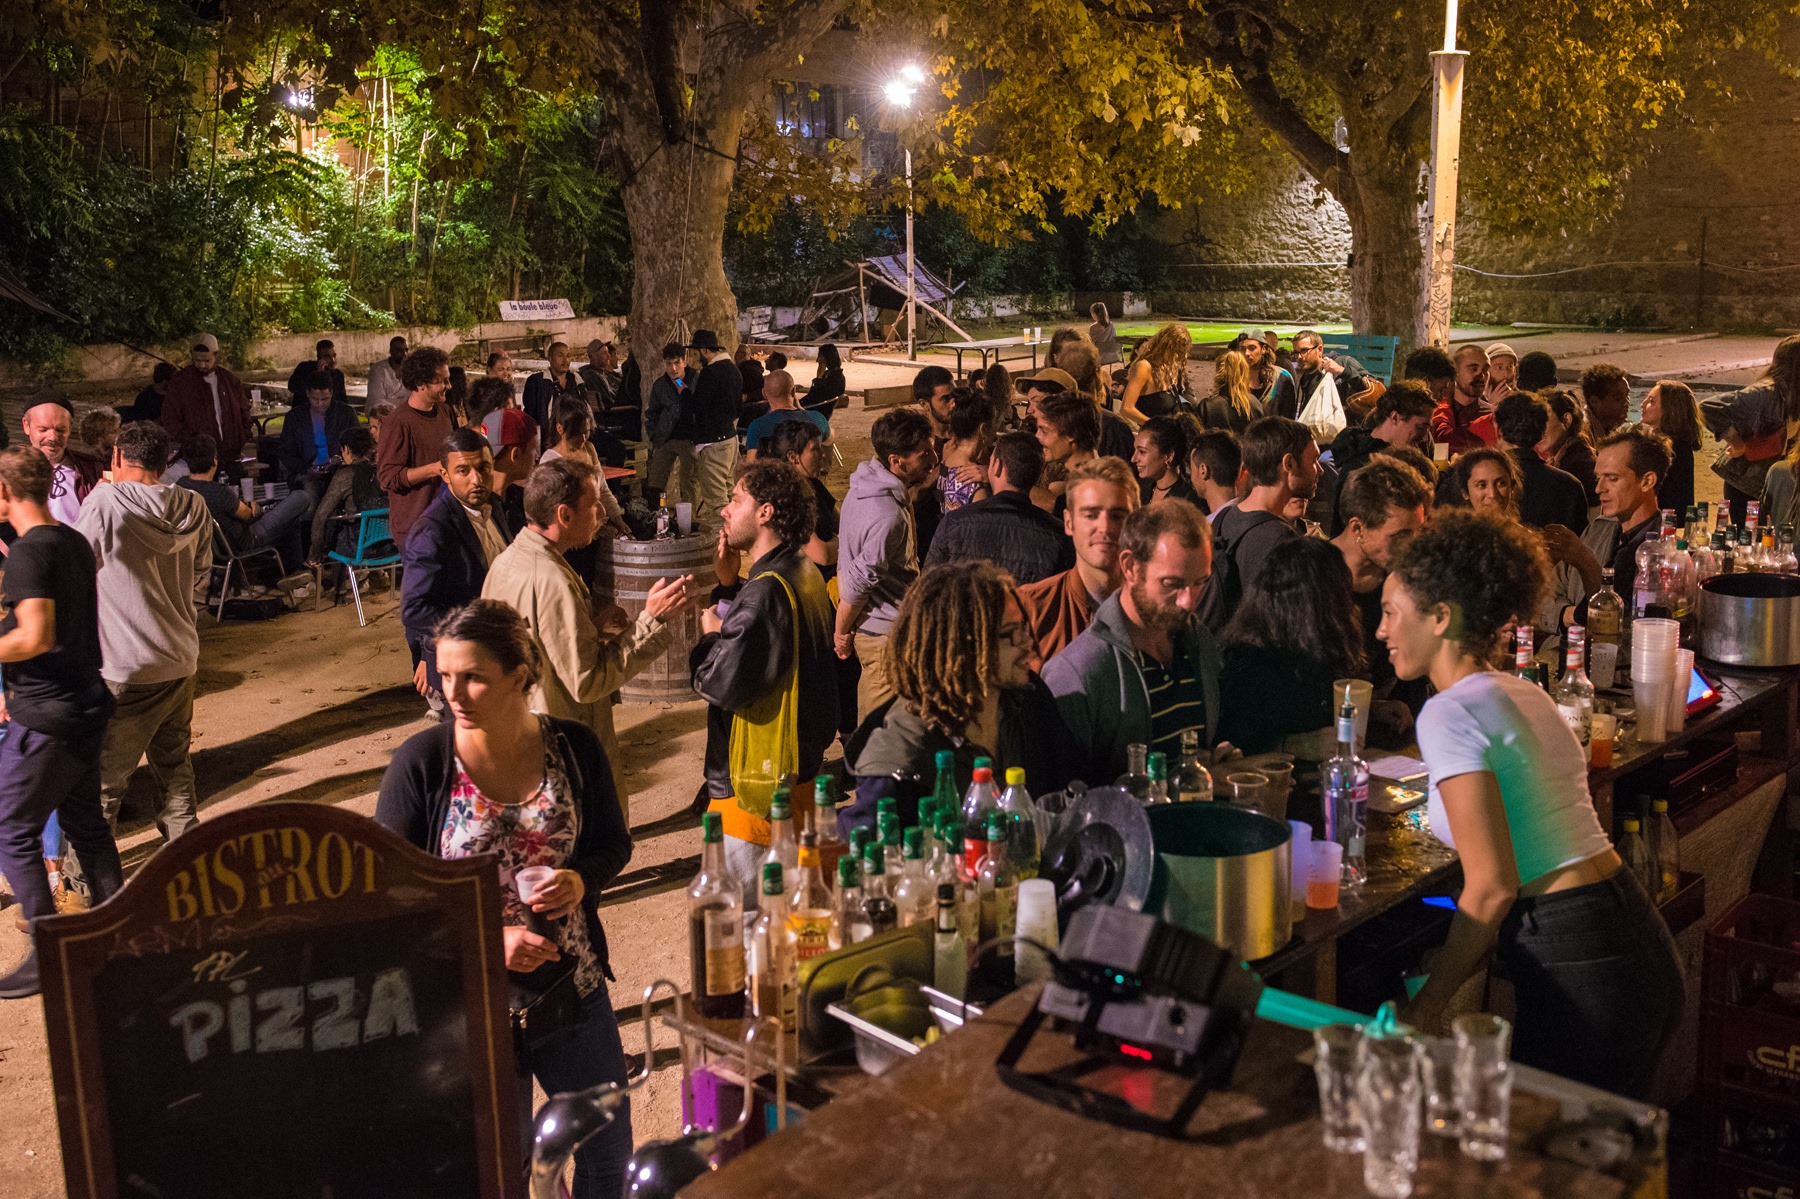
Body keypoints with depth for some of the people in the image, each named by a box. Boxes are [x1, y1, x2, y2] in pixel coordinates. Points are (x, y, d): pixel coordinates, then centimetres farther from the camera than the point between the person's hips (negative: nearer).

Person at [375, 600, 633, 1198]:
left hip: (575, 988, 3)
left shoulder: (574, 747, -7)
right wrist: (486, 941, -21)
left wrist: (582, 879, -16)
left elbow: (612, 841, 6)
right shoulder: (420, 763, -14)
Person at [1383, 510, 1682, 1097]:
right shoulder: (1524, 693, 14)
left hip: (1584, 980, -9)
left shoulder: (1449, 713, -13)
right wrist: (1461, 957, 19)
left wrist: (1426, 1008, -6)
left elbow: (1492, 888, -17)